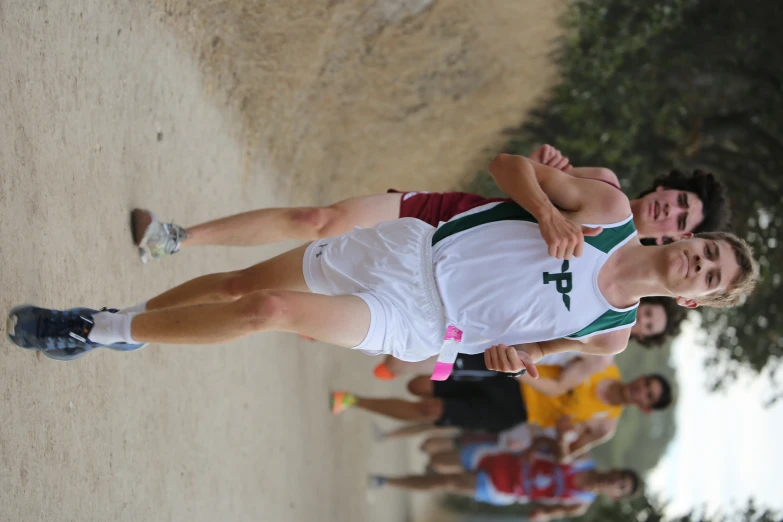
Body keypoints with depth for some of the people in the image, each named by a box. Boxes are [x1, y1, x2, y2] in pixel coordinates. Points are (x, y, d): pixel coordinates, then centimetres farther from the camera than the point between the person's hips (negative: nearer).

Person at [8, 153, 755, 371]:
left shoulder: (610, 335, -3)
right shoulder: (609, 208, -4)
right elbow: (507, 163, -1)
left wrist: (514, 354, -8)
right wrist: (546, 209, -18)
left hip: (414, 325, -2)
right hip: (411, 249, 2)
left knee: (269, 310, -19)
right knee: (240, 282, 1)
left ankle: (99, 331, -3)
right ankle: (126, 319, 28)